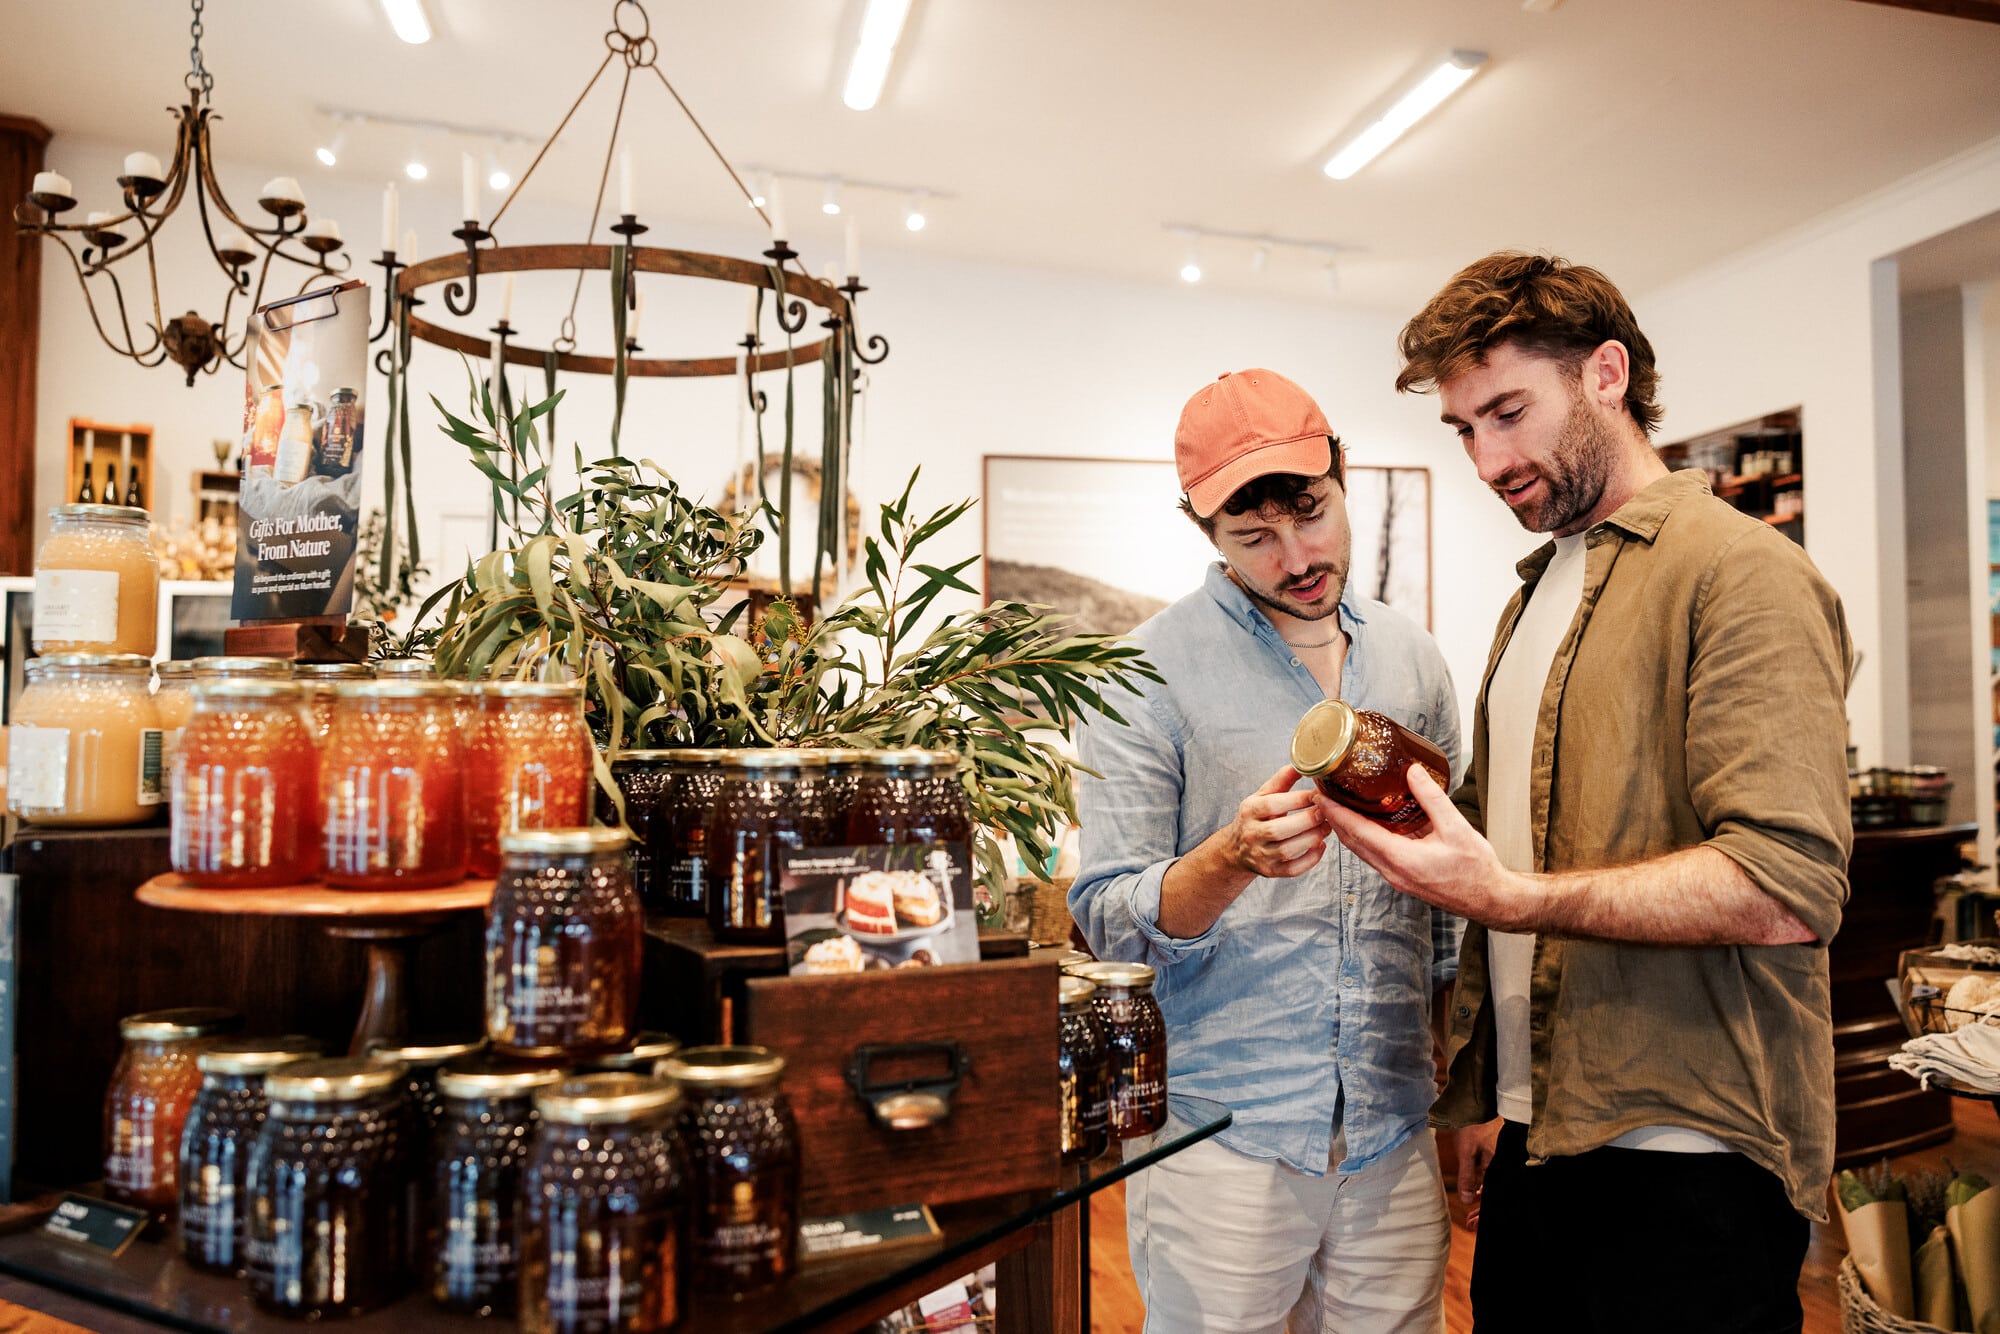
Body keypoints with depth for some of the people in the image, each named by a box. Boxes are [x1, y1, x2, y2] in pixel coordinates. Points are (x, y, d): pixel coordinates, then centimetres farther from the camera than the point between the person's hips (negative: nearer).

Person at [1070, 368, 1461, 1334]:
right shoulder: (1151, 671, -8)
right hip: (1218, 1134, -4)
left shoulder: (1414, 661, 7)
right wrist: (1233, 857, -28)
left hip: (1395, 1135, 4)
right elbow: (1106, 920, -10)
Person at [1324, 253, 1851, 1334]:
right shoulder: (1534, 598, 15)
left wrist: (1512, 898, -26)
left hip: (1684, 1167, -7)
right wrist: (1488, 1098, 14)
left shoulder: (1736, 570, -11)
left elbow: (1788, 890, -21)